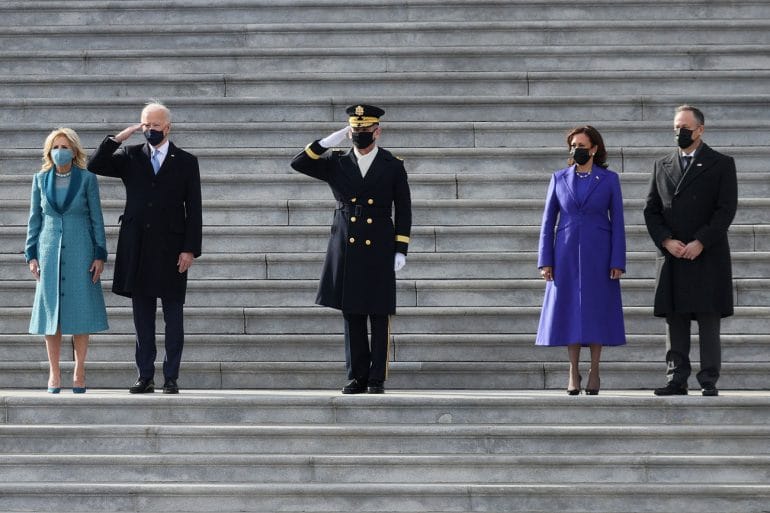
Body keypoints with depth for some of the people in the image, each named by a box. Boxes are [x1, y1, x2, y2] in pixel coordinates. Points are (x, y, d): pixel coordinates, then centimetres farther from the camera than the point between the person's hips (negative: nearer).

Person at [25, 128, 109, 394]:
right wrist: (32, 255, 4)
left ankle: (79, 372, 6)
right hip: (50, 251, 2)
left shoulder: (87, 179, 1)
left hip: (80, 251, -2)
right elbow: (34, 219, 10)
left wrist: (100, 255, -3)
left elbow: (97, 219, 2)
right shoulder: (40, 180, 7)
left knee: (81, 309, -1)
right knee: (51, 309, 1)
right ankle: (54, 372, 6)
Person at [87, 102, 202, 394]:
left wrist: (190, 249, -6)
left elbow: (193, 209, 1)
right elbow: (94, 167, 0)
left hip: (171, 248, -2)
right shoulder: (131, 157, 9)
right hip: (138, 248, 2)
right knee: (142, 316, 5)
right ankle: (145, 376, 10)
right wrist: (118, 138, -7)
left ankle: (171, 378, 5)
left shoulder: (185, 162, 4)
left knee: (173, 316, 1)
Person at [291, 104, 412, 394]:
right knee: (351, 315, 4)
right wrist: (328, 141, -7)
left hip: (378, 250, -2)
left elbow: (403, 211, 3)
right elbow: (299, 163, -1)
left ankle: (376, 379, 5)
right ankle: (357, 377, 10)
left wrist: (401, 250, -4)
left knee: (379, 316, 0)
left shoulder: (393, 166, 3)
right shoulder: (336, 164, 7)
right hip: (346, 249, 2)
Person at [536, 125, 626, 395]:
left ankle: (594, 372, 8)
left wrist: (617, 262, -6)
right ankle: (573, 372, 8)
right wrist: (545, 260, 0)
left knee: (597, 310, 0)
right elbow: (548, 222, 7)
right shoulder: (559, 179, 7)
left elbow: (617, 221, 1)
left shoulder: (609, 179, 2)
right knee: (570, 311, 1)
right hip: (567, 254, 1)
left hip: (598, 255, -1)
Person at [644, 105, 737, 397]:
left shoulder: (721, 164, 4)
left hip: (707, 256, -3)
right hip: (671, 257, 4)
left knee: (709, 322, -3)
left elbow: (726, 209, -4)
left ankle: (708, 382, -2)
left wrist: (700, 242, -12)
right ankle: (676, 381, 5)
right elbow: (651, 210, 11)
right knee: (674, 322, 3)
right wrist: (667, 241, -5)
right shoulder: (662, 166, 16)